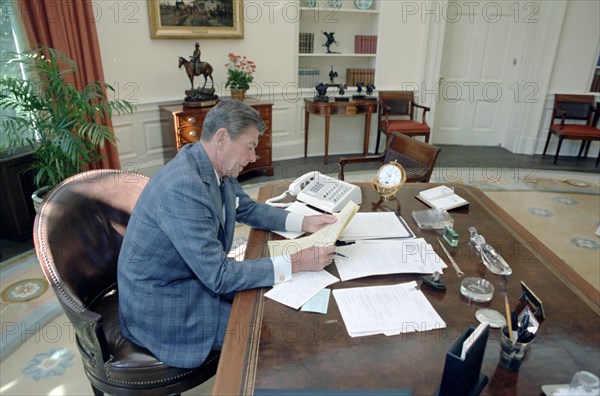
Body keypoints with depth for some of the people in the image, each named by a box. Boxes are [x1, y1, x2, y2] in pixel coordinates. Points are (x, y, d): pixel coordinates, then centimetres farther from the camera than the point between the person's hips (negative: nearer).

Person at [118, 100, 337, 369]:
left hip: (199, 277, 8)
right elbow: (219, 276, -29)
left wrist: (304, 222, 0)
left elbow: (248, 209, 12)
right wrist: (296, 263, -26)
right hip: (162, 306, -8)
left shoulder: (218, 169, -5)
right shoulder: (183, 187, -32)